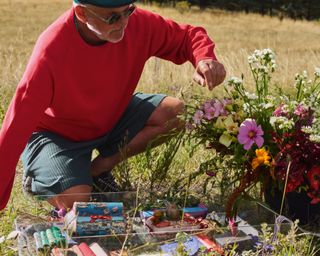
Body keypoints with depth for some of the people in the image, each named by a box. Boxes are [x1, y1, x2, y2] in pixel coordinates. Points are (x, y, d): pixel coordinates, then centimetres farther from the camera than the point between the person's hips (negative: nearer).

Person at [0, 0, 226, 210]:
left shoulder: (138, 23, -21)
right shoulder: (52, 50, -34)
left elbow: (188, 36, -5)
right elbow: (18, 123, -31)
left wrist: (204, 59, -31)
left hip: (111, 117, 6)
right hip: (56, 134, -5)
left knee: (176, 112, -14)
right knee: (76, 200, -28)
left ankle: (97, 170, -4)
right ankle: (37, 177, 8)